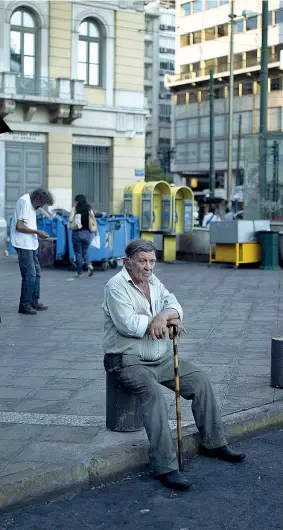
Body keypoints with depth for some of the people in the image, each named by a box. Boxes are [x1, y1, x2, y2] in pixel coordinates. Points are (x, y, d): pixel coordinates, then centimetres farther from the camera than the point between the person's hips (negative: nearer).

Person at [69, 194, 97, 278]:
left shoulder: (75, 209, -7)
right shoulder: (89, 209, 3)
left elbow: (70, 220, -14)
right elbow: (93, 220, 1)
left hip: (77, 233, -3)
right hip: (86, 233, 3)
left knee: (78, 253, 6)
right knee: (85, 251, 18)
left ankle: (79, 273, 10)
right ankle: (89, 265, -9)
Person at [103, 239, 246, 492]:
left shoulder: (154, 282, 12)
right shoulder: (117, 286, -12)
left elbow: (175, 305, 3)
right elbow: (128, 324, -24)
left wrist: (164, 315, -22)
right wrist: (165, 320, -12)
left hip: (162, 357, 8)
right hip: (129, 361, -8)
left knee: (200, 380, -1)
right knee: (154, 393, -33)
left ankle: (213, 443, 14)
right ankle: (165, 466, -33)